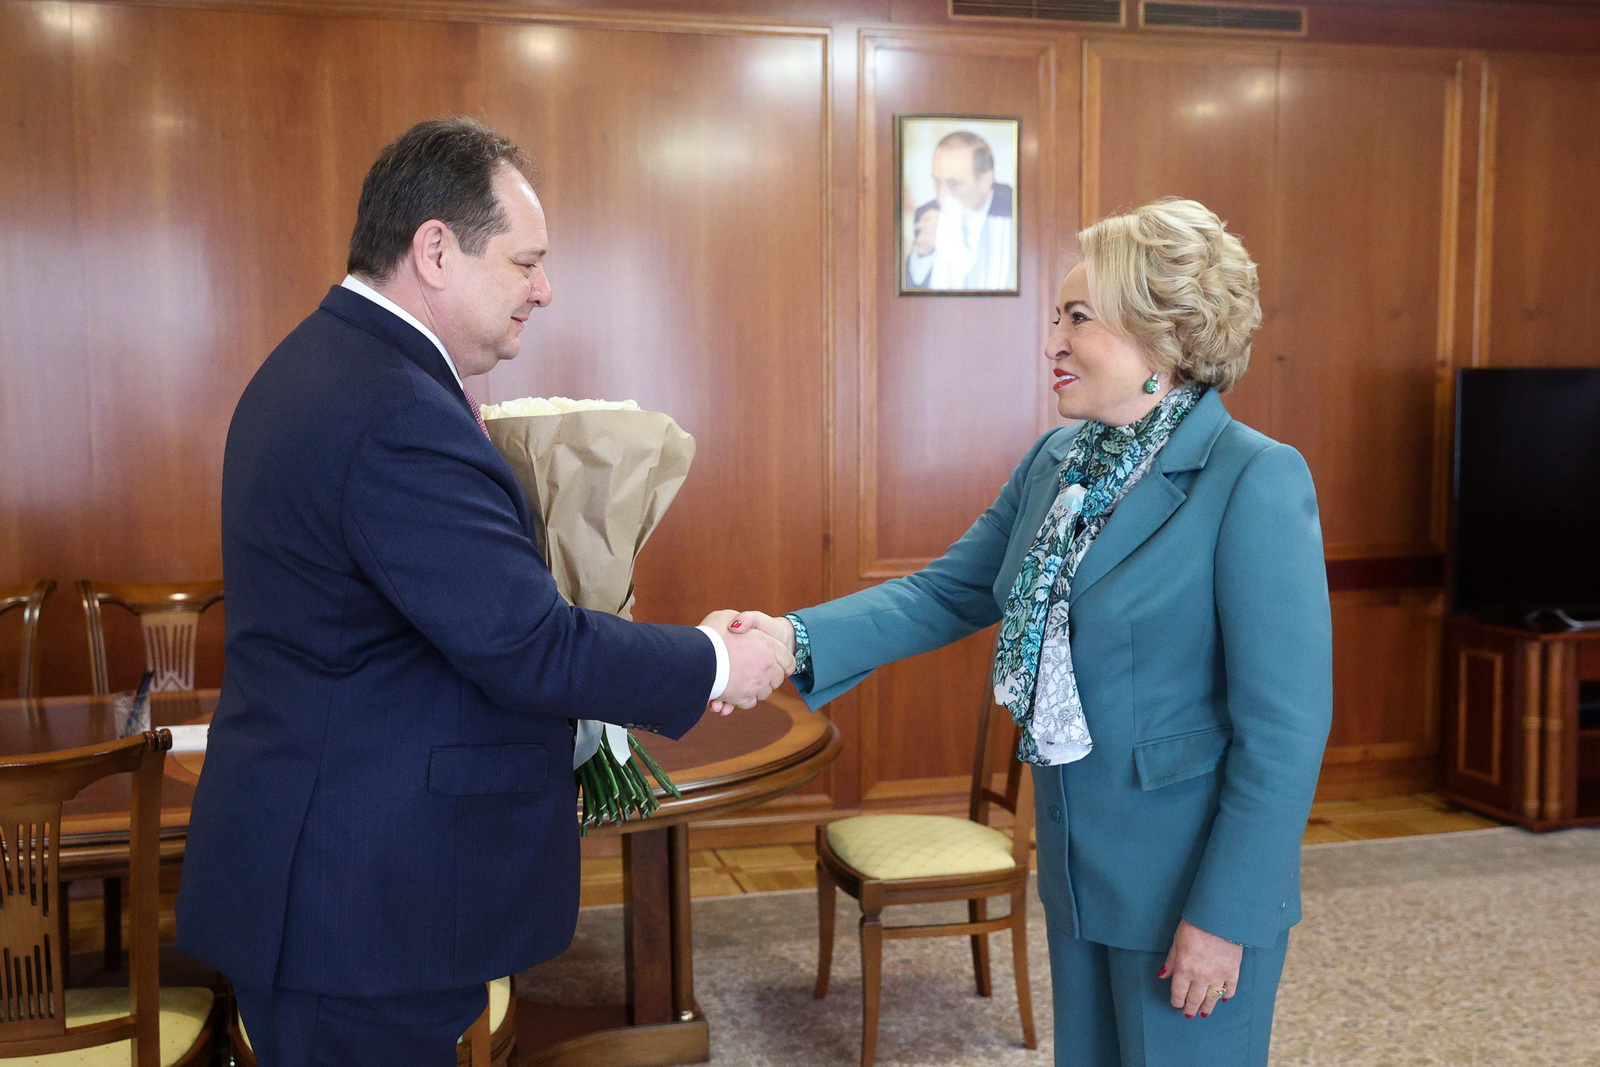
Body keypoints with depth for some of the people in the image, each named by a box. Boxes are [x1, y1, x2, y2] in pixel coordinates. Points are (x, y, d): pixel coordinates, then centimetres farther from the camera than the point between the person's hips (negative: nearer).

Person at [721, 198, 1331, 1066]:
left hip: (1188, 890, -7)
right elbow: (947, 592, 3)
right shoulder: (1055, 461, 3)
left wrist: (1225, 915, -18)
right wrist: (800, 638, -12)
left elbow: (1284, 729, -19)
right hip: (1079, 872, 7)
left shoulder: (1256, 482, -19)